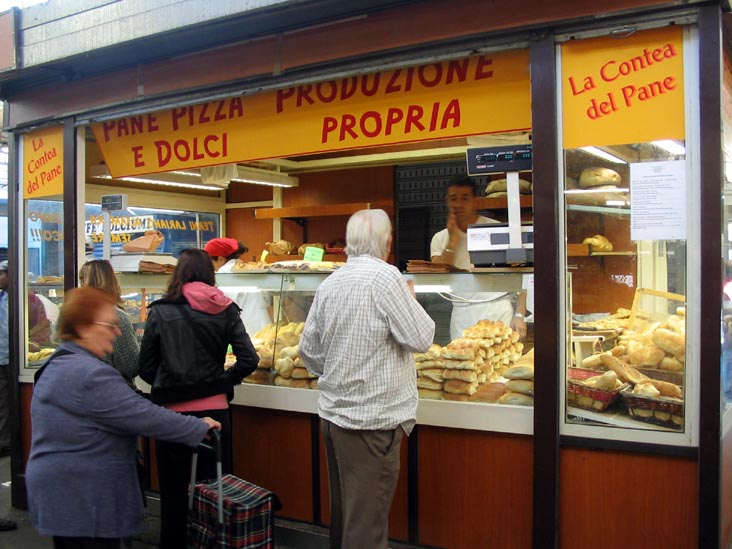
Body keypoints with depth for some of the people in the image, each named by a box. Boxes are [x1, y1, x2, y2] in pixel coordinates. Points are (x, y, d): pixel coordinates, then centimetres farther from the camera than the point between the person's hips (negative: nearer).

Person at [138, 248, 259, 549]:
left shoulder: (161, 312, -3)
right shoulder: (225, 310, 0)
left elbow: (146, 368, 1)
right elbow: (249, 360, -6)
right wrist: (222, 381, 7)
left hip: (174, 412, -1)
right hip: (215, 410, 1)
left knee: (174, 492, 11)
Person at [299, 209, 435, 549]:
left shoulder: (329, 283, 7)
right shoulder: (385, 277, -14)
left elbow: (309, 350, 11)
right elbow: (421, 339, -14)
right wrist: (410, 299, 2)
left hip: (333, 413, 7)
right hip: (372, 418, -7)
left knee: (342, 513, 20)